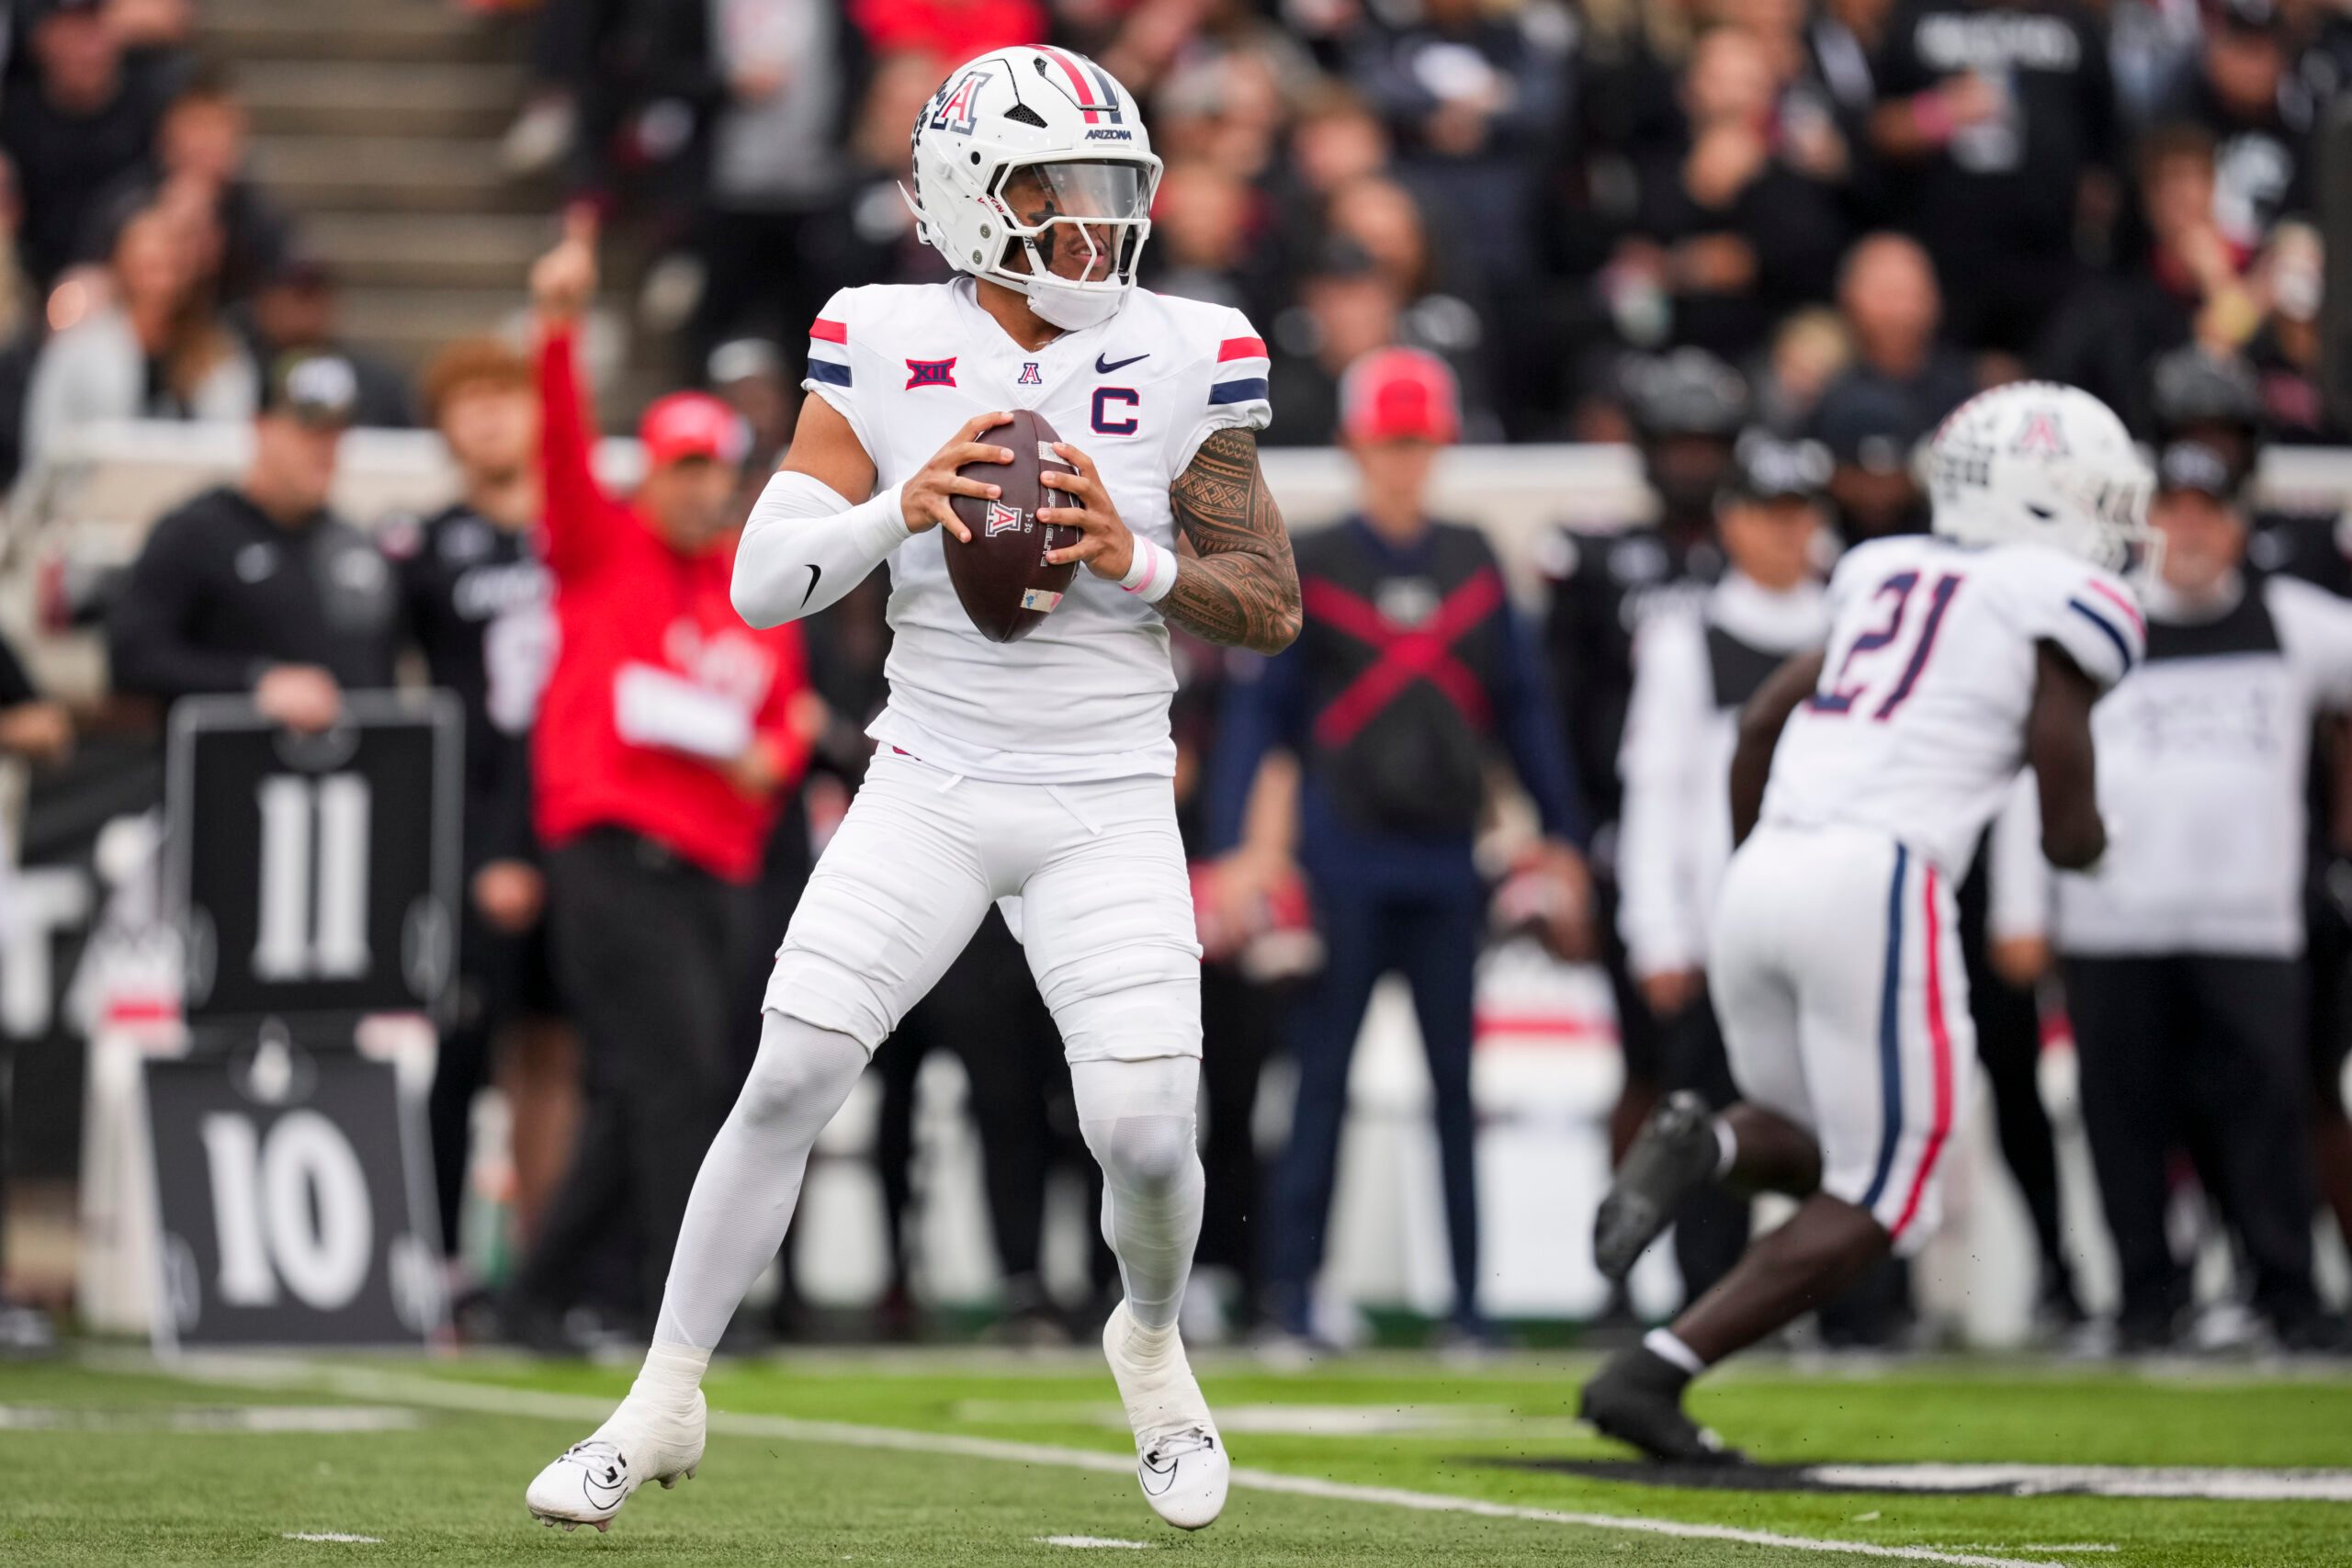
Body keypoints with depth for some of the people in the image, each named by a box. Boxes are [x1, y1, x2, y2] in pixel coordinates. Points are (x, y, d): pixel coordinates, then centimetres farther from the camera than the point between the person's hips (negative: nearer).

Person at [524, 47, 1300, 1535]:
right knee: (788, 1081, -8)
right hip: (931, 785, 0)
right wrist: (901, 508, -23)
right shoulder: (888, 351, -3)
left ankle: (1154, 1342, 24)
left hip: (1108, 807, 0)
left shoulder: (1185, 363, -4)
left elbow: (1275, 606, -1)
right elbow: (762, 581, -7)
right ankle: (666, 1399, 7)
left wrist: (1136, 565, -18)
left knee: (1146, 1129, -9)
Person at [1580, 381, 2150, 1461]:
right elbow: (2070, 836, 0)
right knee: (1873, 1206, 2)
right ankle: (1648, 1376, -10)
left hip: (1759, 879, 7)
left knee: (1812, 1155, 23)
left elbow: (1760, 723, 24)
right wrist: (2084, 838, 23)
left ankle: (1706, 1144, -11)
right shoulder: (2066, 605, 2)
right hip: (1878, 883, -7)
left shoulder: (1888, 575, 22)